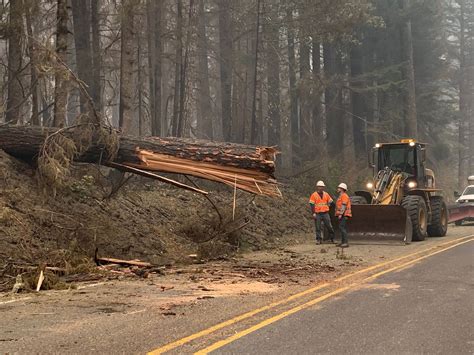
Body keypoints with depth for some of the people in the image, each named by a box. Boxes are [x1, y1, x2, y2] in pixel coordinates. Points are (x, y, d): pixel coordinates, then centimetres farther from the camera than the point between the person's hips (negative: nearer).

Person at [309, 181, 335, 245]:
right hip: (317, 214, -2)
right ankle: (318, 240, 8)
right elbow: (312, 204, -5)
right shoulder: (314, 195, -1)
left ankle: (332, 239, 10)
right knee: (318, 228, 2)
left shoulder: (326, 194, 10)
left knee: (329, 227, 1)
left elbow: (331, 202, 16)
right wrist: (313, 213, -13)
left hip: (325, 213, 3)